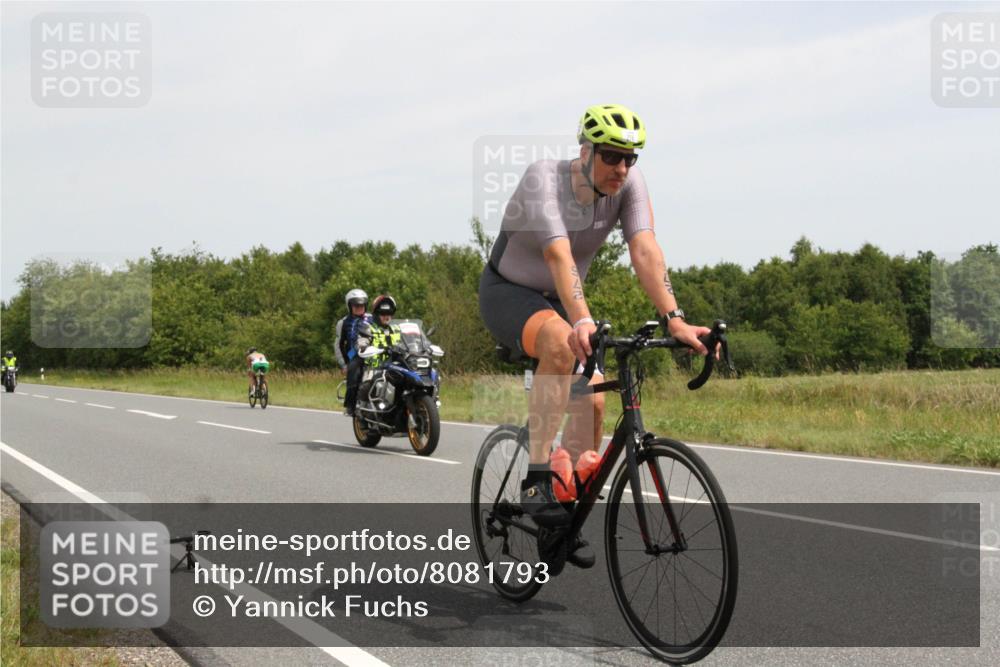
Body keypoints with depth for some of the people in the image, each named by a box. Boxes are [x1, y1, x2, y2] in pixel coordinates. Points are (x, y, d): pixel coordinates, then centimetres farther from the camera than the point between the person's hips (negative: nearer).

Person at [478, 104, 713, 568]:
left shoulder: (628, 183, -15)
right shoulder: (544, 178, -28)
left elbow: (645, 251, -27)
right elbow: (559, 255, -42)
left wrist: (674, 319, -42)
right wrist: (582, 321, -56)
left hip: (559, 302, 5)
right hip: (507, 293, -5)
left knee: (592, 403, -11)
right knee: (563, 344, -37)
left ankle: (565, 514, 9)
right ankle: (536, 480, -32)